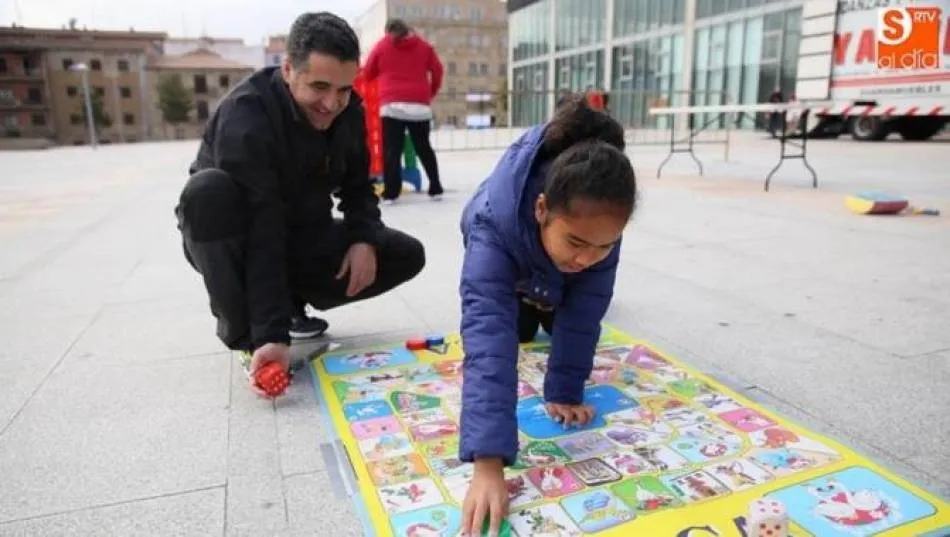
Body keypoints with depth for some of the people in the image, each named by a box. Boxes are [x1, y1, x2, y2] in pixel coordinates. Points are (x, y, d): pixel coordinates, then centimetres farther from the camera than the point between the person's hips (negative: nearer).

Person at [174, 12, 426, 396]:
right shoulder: (246, 116, -30)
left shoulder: (348, 112, -10)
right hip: (238, 246, -5)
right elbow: (261, 235, -37)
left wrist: (364, 238, -18)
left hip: (302, 238, 5)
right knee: (208, 191, -38)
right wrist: (271, 335, -42)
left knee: (407, 256, -10)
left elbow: (358, 187, 3)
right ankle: (245, 334, -19)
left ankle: (287, 301, 3)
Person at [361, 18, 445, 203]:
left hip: (392, 104, -2)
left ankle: (390, 193, -8)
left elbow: (368, 74, 13)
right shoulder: (423, 45, 14)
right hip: (419, 104, 2)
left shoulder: (382, 45, 10)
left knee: (391, 150, -2)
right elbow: (437, 70, 9)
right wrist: (432, 92, 22)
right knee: (424, 148, 12)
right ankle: (435, 188, 12)